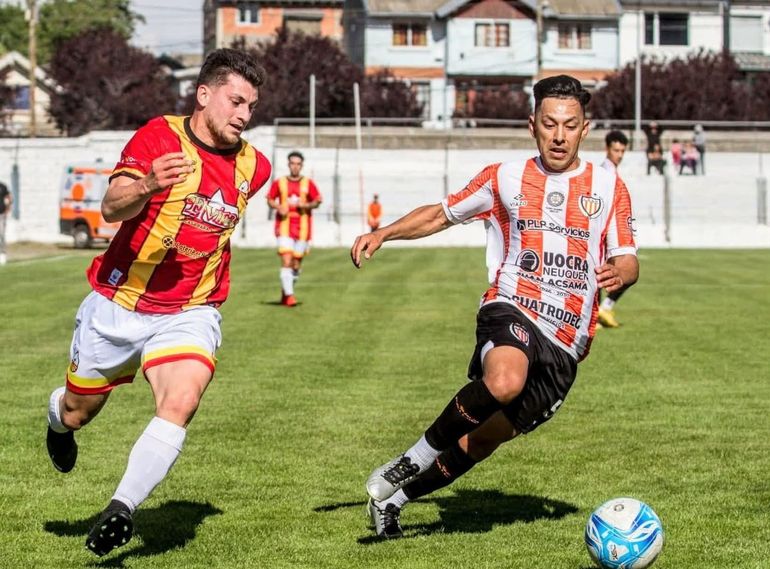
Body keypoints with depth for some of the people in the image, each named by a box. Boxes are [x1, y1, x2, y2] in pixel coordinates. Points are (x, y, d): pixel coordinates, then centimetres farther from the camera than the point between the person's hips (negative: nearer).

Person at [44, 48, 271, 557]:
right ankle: (57, 420, 54)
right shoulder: (160, 137, -15)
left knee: (182, 401, -27)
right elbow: (111, 207, -31)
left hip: (189, 315, 2)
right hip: (118, 305, -2)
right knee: (78, 413, 16)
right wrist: (147, 188, -48)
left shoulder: (253, 166, 0)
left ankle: (121, 510, -21)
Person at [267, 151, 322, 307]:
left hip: (302, 228, 2)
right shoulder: (279, 183, 4)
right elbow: (270, 199, 12)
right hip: (284, 227, -1)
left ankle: (286, 291, 28)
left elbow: (317, 201, 8)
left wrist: (306, 205, -12)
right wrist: (278, 207, -8)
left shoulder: (308, 184, 4)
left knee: (296, 264, 7)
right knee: (286, 261, -16)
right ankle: (289, 295, -15)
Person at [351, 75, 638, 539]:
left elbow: (628, 261, 8)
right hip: (512, 310, -2)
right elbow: (442, 214, 20)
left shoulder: (609, 187, 10)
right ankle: (413, 462, -19)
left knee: (483, 441, 4)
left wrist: (619, 274, -17)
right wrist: (383, 233, 5)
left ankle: (395, 498, 26)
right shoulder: (506, 178, 11)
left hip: (566, 344, 2)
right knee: (505, 383, -38)